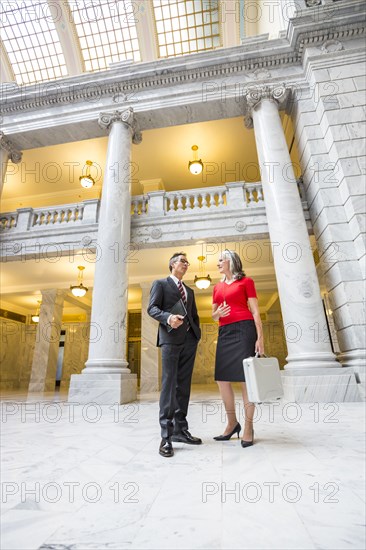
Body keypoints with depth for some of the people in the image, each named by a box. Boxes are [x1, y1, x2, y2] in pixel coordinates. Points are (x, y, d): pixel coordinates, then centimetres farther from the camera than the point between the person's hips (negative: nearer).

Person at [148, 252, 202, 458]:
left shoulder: (190, 290, 25)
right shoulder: (160, 284, 8)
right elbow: (152, 308, -5)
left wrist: (197, 333, 6)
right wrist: (168, 317, -23)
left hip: (189, 340, 6)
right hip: (170, 338, -6)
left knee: (184, 386, 8)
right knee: (169, 385, -8)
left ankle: (180, 430, 17)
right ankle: (166, 436, -2)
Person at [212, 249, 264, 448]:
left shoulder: (246, 281, 5)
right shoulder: (217, 287, 19)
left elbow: (255, 311, -1)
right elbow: (214, 315, 20)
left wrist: (260, 337, -10)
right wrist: (218, 313, -4)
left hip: (244, 330, -5)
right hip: (224, 333, 6)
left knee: (246, 378, -3)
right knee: (222, 379, 3)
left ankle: (248, 427, 10)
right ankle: (232, 423, 19)